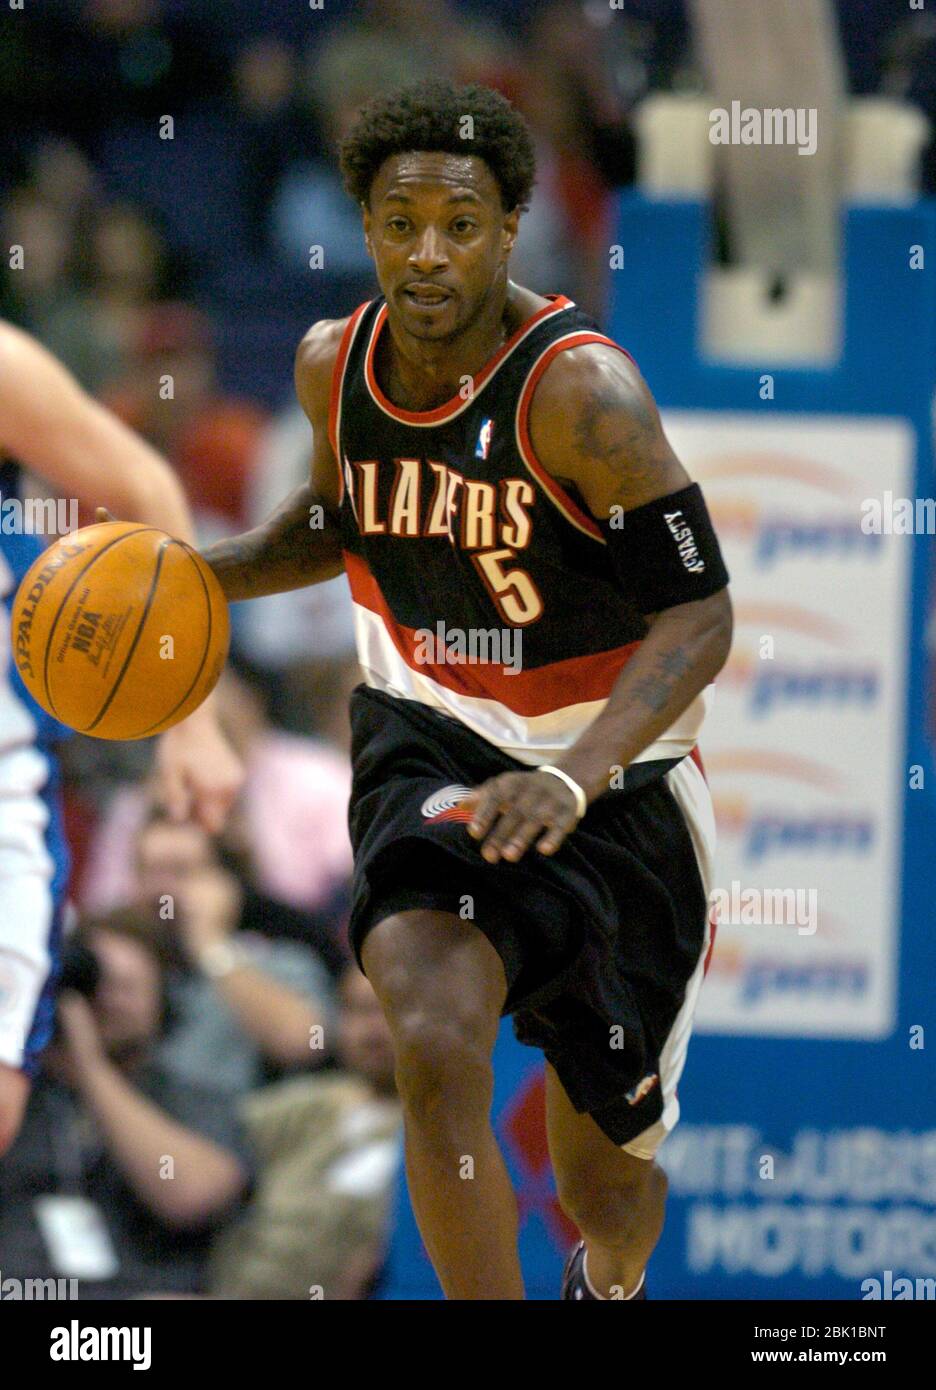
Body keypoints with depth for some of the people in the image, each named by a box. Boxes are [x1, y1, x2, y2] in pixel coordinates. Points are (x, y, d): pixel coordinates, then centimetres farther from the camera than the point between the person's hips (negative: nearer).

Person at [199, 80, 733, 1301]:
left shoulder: (580, 390, -24)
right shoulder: (334, 364, -6)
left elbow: (698, 615, -24)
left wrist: (573, 778, -38)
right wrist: (209, 571, -1)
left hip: (613, 779, -2)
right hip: (429, 743, 2)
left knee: (604, 1174, 15)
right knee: (437, 1046, -29)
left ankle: (612, 1282, 52)